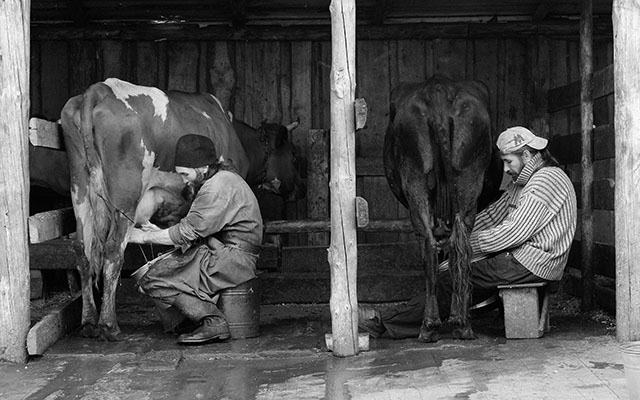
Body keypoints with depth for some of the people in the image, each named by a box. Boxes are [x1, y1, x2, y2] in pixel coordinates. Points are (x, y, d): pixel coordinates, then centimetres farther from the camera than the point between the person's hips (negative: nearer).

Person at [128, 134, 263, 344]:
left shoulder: (219, 187, -18)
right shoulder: (219, 179, 15)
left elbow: (188, 232, -19)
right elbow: (193, 228, 18)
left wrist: (146, 237, -9)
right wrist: (160, 232, 9)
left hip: (234, 258, -11)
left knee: (154, 279, -12)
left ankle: (213, 321, -12)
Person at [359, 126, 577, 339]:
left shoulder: (546, 180, -16)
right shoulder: (522, 181, 18)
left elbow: (514, 232, -21)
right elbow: (493, 215, 15)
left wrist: (468, 243, -14)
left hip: (533, 264, -10)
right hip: (521, 256, 10)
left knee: (454, 280, -13)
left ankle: (387, 323, -8)